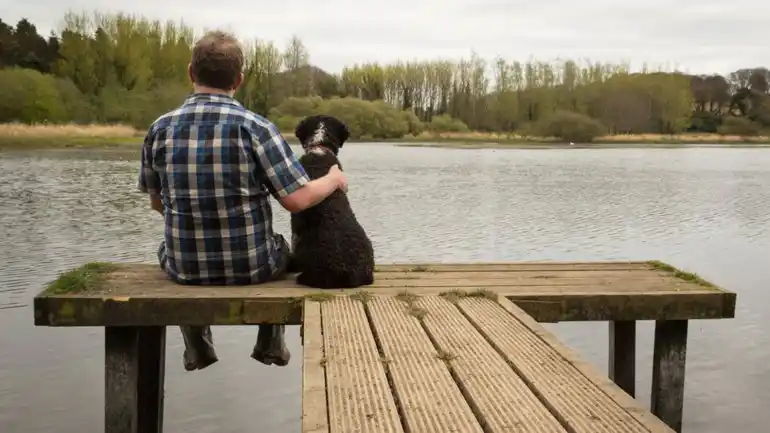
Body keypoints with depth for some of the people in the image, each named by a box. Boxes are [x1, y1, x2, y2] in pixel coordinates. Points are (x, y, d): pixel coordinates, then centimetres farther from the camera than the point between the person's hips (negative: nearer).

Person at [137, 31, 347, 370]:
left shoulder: (159, 130, -5)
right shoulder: (255, 127, -15)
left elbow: (157, 203, 7)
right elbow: (297, 200, -18)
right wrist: (334, 180, 2)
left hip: (185, 268, 2)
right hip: (251, 267, -2)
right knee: (281, 250, 34)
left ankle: (197, 349, 43)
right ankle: (270, 345, 41)